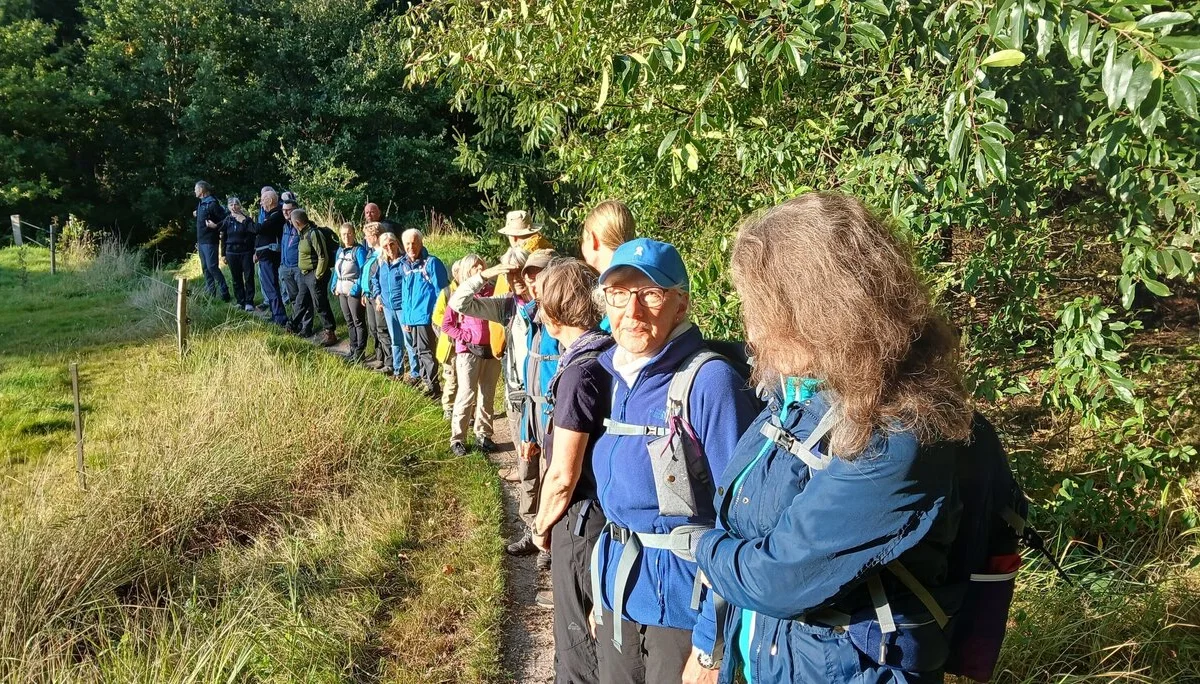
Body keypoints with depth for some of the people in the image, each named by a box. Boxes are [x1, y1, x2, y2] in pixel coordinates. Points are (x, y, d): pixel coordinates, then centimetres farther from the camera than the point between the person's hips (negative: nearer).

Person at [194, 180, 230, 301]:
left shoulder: (212, 204, -12)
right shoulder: (201, 204, 16)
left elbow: (225, 219, -15)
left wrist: (216, 226, -25)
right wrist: (198, 241, 19)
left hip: (210, 241, -9)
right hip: (201, 241, 9)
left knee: (212, 267, -12)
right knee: (205, 268, 10)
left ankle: (224, 292, -7)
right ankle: (210, 294, 14)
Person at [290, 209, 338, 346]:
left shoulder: (314, 233, -20)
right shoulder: (304, 233, 9)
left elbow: (323, 257, -22)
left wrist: (317, 277, -18)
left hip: (314, 274, -10)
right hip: (304, 274, 10)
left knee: (320, 304, -4)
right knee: (302, 303, 18)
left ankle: (329, 332, 4)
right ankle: (299, 328, 32)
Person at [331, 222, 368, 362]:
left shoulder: (359, 250, -11)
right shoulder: (340, 251, 13)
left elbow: (363, 272, -17)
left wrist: (356, 289, -23)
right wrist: (334, 286, 8)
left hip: (354, 291, -8)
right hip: (342, 291, 8)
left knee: (358, 321, -1)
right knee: (349, 321, 15)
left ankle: (360, 351, 4)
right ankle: (353, 349, 24)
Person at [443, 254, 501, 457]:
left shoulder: (491, 293, 8)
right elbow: (446, 325, -1)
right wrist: (466, 336, -10)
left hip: (491, 351, 4)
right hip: (468, 352, -4)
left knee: (487, 396, 9)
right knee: (466, 396, -6)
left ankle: (483, 435, 21)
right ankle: (457, 439, 2)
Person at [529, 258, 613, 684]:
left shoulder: (579, 372, -23)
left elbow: (563, 475, -20)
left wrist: (542, 526, -5)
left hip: (583, 518, -8)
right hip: (616, 509, 8)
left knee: (578, 644, 10)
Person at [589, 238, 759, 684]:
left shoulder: (710, 382, -19)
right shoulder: (617, 377, 4)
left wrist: (713, 642, -20)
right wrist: (602, 589, 16)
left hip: (684, 601, -7)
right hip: (620, 591, 7)